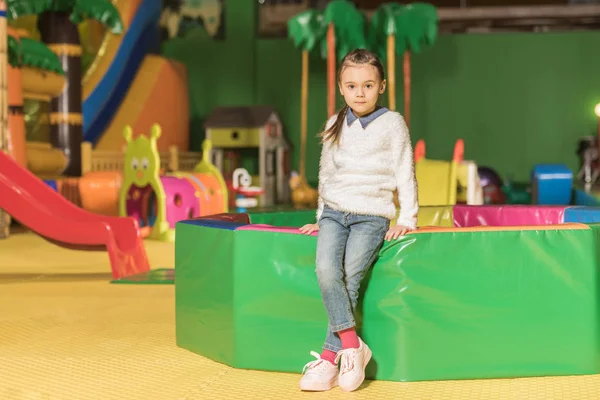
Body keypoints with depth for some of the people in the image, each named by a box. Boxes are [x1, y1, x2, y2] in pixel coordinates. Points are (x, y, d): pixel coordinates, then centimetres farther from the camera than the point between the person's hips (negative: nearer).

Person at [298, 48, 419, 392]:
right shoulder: (335, 125, 13)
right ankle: (353, 346, -17)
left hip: (372, 216, -3)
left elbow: (405, 174, 3)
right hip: (334, 212, 3)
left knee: (349, 279, -19)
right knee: (326, 272, -23)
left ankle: (330, 358, -12)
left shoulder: (392, 123, 2)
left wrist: (407, 219, -3)